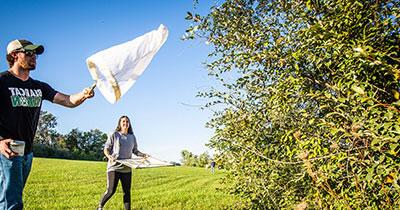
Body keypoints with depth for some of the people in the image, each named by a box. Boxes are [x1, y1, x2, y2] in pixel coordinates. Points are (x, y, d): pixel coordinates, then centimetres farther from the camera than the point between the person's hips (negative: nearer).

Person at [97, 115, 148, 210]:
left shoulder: (132, 137, 12)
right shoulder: (114, 135, 1)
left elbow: (135, 151, 17)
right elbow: (106, 149, 1)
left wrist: (144, 155, -1)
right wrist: (109, 156, -19)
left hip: (126, 168, 4)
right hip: (114, 167, -4)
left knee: (127, 191, 4)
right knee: (111, 191, -5)